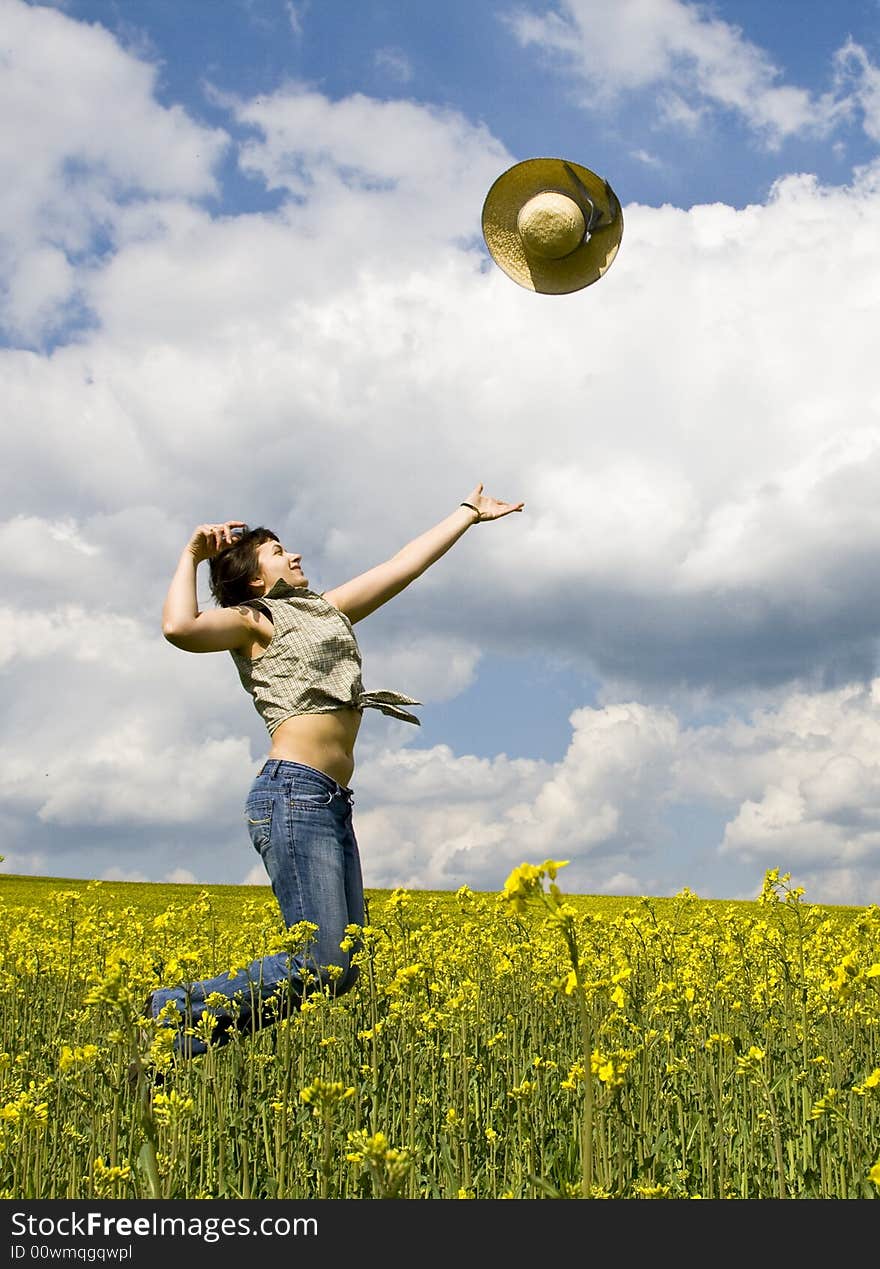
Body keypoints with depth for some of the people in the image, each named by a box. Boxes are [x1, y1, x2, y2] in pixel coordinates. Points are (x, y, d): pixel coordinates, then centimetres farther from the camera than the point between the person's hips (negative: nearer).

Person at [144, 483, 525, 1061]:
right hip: (293, 795, -8)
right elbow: (180, 629, -18)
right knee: (320, 965, -17)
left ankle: (177, 1024, 6)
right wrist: (191, 556, -4)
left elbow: (405, 564, 31)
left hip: (333, 805, 9)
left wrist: (469, 513, 36)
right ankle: (172, 1012, -3)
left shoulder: (328, 609, 25)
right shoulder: (253, 621, 3)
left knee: (343, 970, 1)